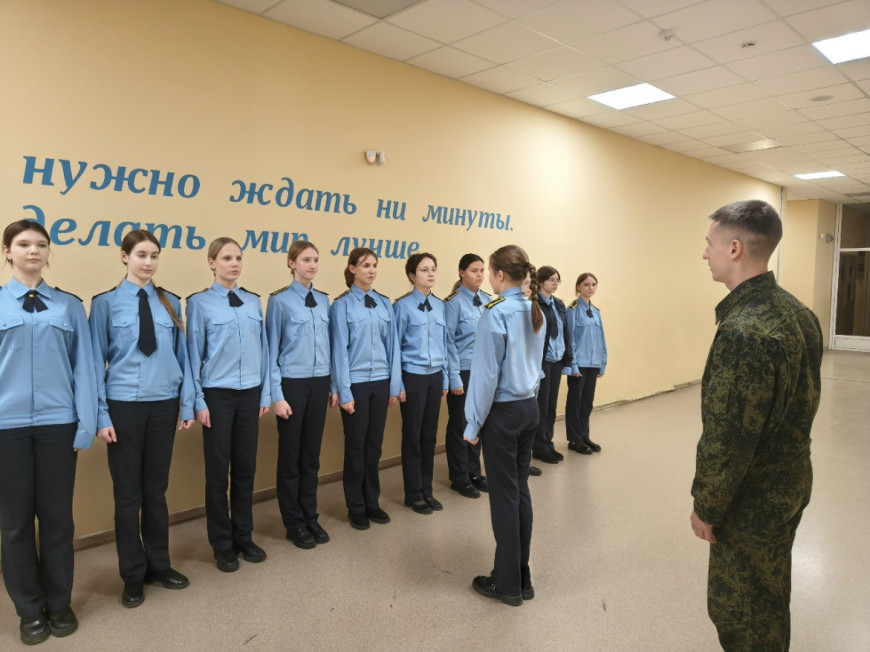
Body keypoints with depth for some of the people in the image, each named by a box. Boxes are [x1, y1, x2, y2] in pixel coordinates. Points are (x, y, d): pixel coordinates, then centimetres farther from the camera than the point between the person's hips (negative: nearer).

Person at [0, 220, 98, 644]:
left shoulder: (69, 306, 3)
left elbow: (83, 366, 1)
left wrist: (86, 424, -3)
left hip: (58, 423, 0)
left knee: (57, 515, 9)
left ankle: (59, 603, 26)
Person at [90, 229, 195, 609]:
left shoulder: (171, 303, 4)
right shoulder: (105, 303, -3)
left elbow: (182, 356, 4)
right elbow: (97, 361, -3)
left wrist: (187, 404, 2)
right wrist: (101, 415, -7)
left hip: (164, 404, 2)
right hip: (124, 405, -2)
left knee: (157, 489, 14)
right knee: (128, 493, 8)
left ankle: (159, 565, 31)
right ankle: (133, 576, 25)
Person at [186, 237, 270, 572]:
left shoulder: (254, 302, 6)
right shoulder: (200, 302, -4)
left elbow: (263, 349, 7)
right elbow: (194, 354, -5)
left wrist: (265, 394, 5)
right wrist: (198, 401, -7)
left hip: (250, 393, 3)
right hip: (218, 394, -3)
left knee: (245, 468, 12)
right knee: (218, 470, 8)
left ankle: (244, 537, 28)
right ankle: (222, 545, 24)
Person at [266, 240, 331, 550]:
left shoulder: (324, 300, 6)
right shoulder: (279, 301, -7)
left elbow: (329, 344, 9)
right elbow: (272, 349, -7)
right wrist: (277, 395, -10)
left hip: (319, 383, 4)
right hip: (292, 384, -4)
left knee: (312, 453, 13)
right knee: (291, 454, 8)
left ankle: (310, 517, 28)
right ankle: (294, 523, 23)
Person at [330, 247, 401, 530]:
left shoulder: (385, 303, 4)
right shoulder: (342, 304, -7)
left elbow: (392, 344, 5)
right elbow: (340, 349, -9)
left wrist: (395, 384, 4)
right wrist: (343, 391, -10)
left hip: (381, 382, 4)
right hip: (356, 383, -4)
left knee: (374, 444, 13)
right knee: (356, 446, 8)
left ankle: (372, 502, 29)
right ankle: (356, 507, 24)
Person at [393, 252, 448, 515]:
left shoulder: (440, 305, 5)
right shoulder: (403, 306, -9)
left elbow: (444, 343, 9)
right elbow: (394, 346, -8)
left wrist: (445, 377, 9)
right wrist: (398, 384, -8)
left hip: (435, 376, 5)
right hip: (413, 376, -5)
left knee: (430, 434, 13)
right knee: (412, 435, 6)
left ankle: (427, 490, 26)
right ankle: (414, 494, 21)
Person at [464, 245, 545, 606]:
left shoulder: (496, 313, -17)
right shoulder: (535, 311, 6)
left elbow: (486, 373, -16)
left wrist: (474, 423, -9)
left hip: (503, 413, -7)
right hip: (530, 408, 8)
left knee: (504, 496, 4)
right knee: (520, 491, 15)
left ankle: (508, 584, 18)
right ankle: (522, 577, 27)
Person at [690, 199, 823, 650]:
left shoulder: (743, 330, -29)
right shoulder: (797, 311, 1)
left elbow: (727, 438, -26)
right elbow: (800, 399, 11)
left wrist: (706, 508, -13)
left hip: (753, 499, -9)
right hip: (792, 482, 9)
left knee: (741, 614, 10)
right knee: (770, 598, 26)